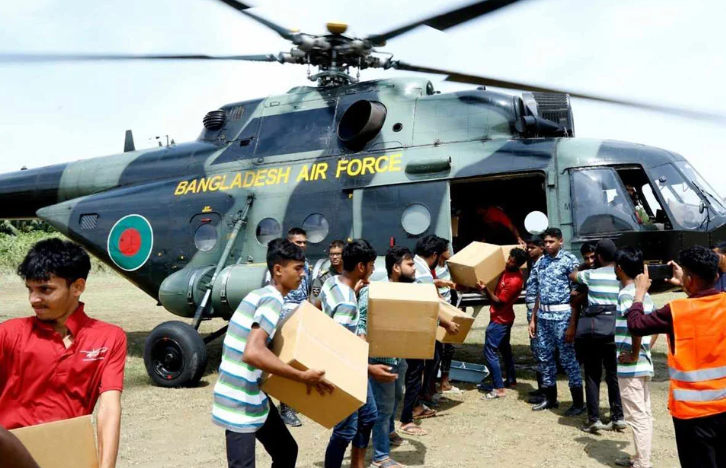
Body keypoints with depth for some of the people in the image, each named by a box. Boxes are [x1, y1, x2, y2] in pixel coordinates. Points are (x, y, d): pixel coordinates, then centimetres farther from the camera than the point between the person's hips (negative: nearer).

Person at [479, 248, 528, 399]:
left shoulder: (514, 281, -28)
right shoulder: (509, 271, 0)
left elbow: (499, 302, -23)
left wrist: (485, 289, -34)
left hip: (500, 320, -10)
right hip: (504, 318, 10)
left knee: (490, 352, -8)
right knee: (505, 348, 20)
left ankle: (499, 389, -4)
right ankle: (511, 381, 33)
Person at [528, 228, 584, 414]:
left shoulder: (569, 260, -6)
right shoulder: (541, 262, 13)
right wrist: (533, 319, 15)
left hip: (562, 315, -6)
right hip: (543, 315, 7)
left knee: (568, 357, -2)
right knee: (545, 356, 11)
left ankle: (579, 402, 8)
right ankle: (550, 398, 23)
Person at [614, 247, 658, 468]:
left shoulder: (626, 294, -17)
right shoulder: (643, 293, 11)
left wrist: (634, 355, -21)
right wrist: (647, 348, 15)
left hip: (631, 366, -9)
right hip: (644, 363, 9)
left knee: (637, 416, -1)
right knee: (644, 413, 16)